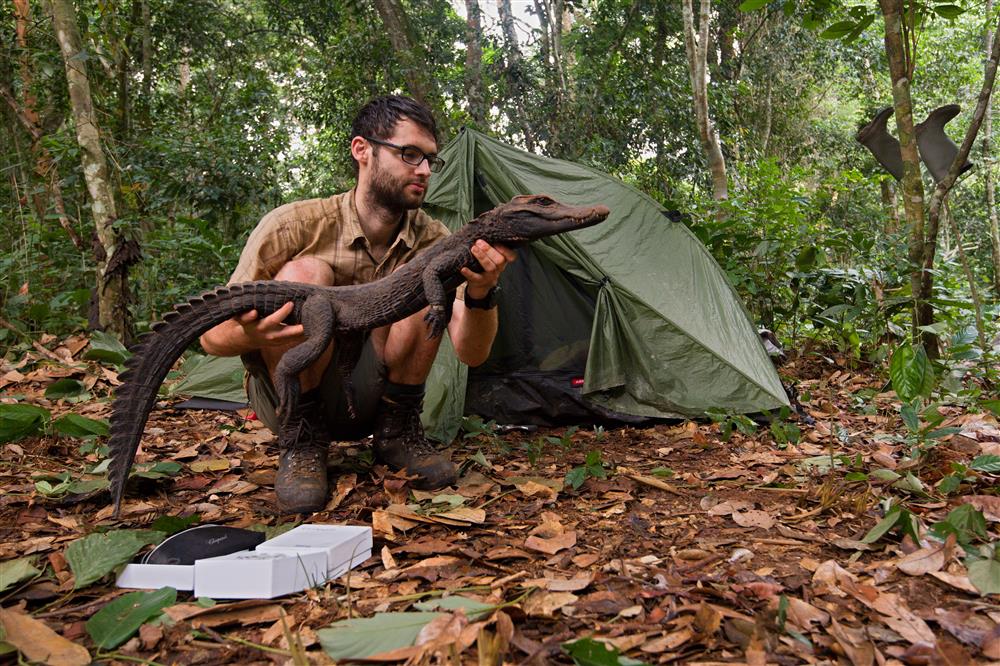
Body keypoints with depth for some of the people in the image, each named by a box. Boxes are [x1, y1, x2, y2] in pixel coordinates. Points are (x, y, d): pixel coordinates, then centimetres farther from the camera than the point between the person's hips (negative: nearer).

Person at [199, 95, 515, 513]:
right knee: (304, 275, -29)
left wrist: (480, 296, -39)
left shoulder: (433, 240, -8)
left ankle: (397, 432, -8)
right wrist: (251, 337, -38)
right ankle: (301, 440, -14)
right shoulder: (295, 224, -17)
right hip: (283, 396, -2)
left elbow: (471, 353, -17)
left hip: (368, 397, 2)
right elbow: (211, 337, -13)